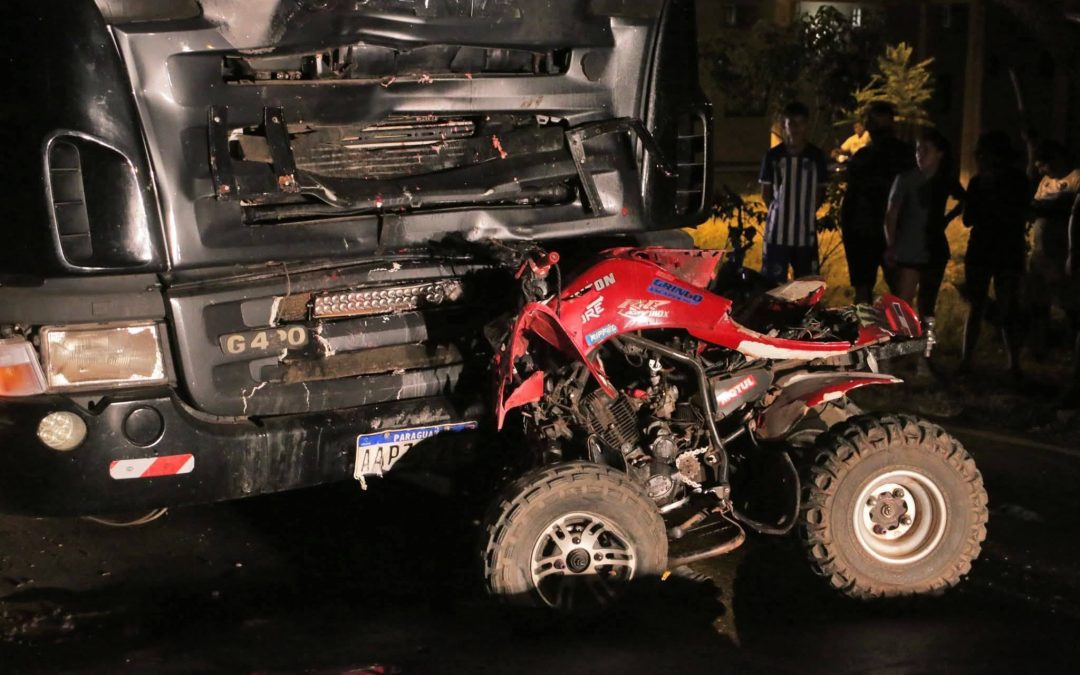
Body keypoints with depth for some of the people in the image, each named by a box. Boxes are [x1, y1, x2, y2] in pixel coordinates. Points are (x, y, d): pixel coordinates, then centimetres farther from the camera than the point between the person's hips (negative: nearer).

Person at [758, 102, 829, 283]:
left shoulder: (816, 155, 4)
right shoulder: (773, 155, 1)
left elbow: (821, 191, 11)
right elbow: (766, 192, 9)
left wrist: (806, 212, 3)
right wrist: (779, 210, 1)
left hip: (806, 231, 1)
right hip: (778, 230, -1)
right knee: (772, 283, 0)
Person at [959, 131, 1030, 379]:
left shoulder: (1017, 181, -5)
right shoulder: (978, 181, 4)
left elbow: (1016, 217, -16)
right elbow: (968, 220, 1)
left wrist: (989, 191, -18)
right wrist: (980, 189, -10)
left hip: (1009, 254, -3)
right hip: (979, 251, 4)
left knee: (1008, 310, -3)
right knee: (975, 308, 5)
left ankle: (1014, 365, 1)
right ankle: (966, 360, 8)